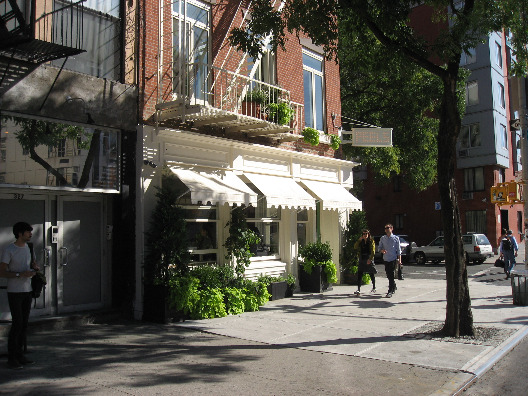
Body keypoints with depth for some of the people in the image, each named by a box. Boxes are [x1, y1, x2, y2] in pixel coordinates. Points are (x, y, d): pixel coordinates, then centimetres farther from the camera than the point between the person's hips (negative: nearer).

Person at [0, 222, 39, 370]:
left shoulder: (29, 247, 10)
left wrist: (35, 267, 3)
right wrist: (20, 274, -22)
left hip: (27, 291, 7)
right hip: (14, 292, -7)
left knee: (24, 324, 8)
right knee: (17, 323, -9)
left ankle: (19, 354, 17)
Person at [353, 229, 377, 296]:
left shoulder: (371, 241, -1)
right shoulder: (361, 242, 10)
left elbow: (373, 251, -8)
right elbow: (355, 247, -2)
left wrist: (370, 259, -17)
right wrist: (359, 240, -7)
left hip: (369, 259, -3)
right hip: (362, 259, 3)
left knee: (372, 274, 10)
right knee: (359, 274, -7)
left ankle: (374, 288, 29)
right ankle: (358, 290, -9)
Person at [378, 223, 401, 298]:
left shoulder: (396, 238, -2)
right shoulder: (382, 238, 7)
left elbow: (398, 250, 0)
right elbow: (380, 247, 11)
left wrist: (399, 260, -4)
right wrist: (382, 250, -12)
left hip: (393, 259, -4)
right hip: (386, 259, 4)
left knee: (391, 275, -7)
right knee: (388, 275, 12)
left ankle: (390, 292, -4)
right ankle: (394, 286, 36)